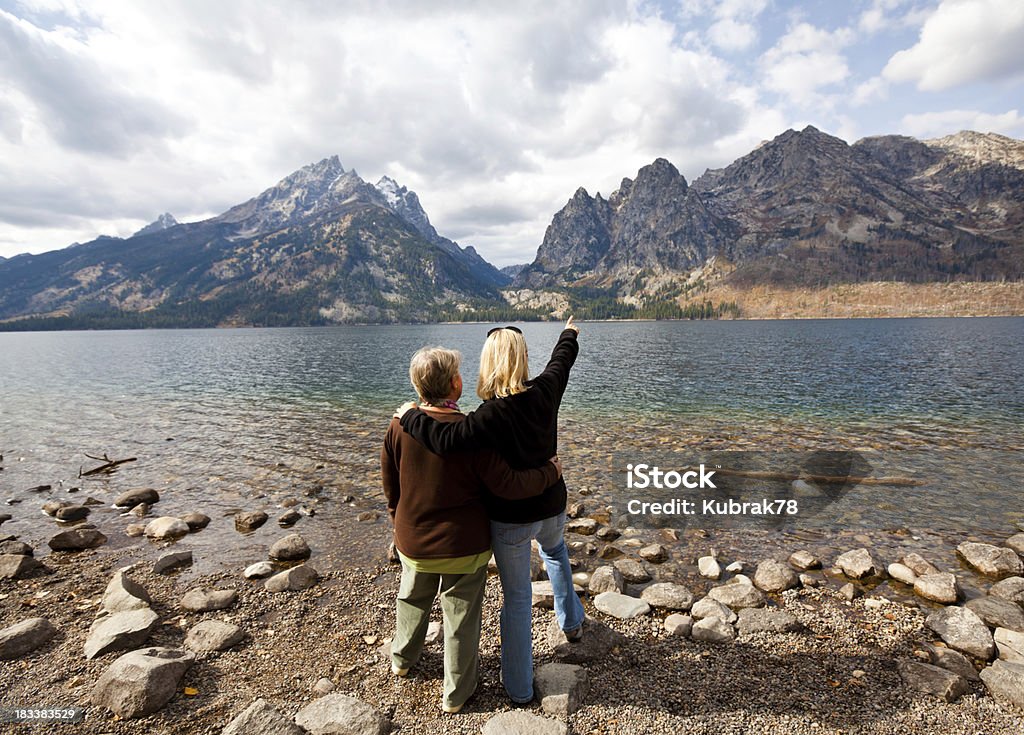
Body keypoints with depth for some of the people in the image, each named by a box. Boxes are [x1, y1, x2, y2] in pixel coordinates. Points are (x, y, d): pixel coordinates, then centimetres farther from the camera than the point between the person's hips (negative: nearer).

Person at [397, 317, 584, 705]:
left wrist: (411, 416, -21)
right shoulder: (545, 392, -13)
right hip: (551, 508, 5)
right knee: (554, 550, 38)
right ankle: (571, 621, 52)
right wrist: (569, 334, 28)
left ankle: (519, 687, 29)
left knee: (516, 598, 12)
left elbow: (447, 440, -39)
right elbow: (562, 360, 8)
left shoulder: (492, 414, -27)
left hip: (509, 518, -4)